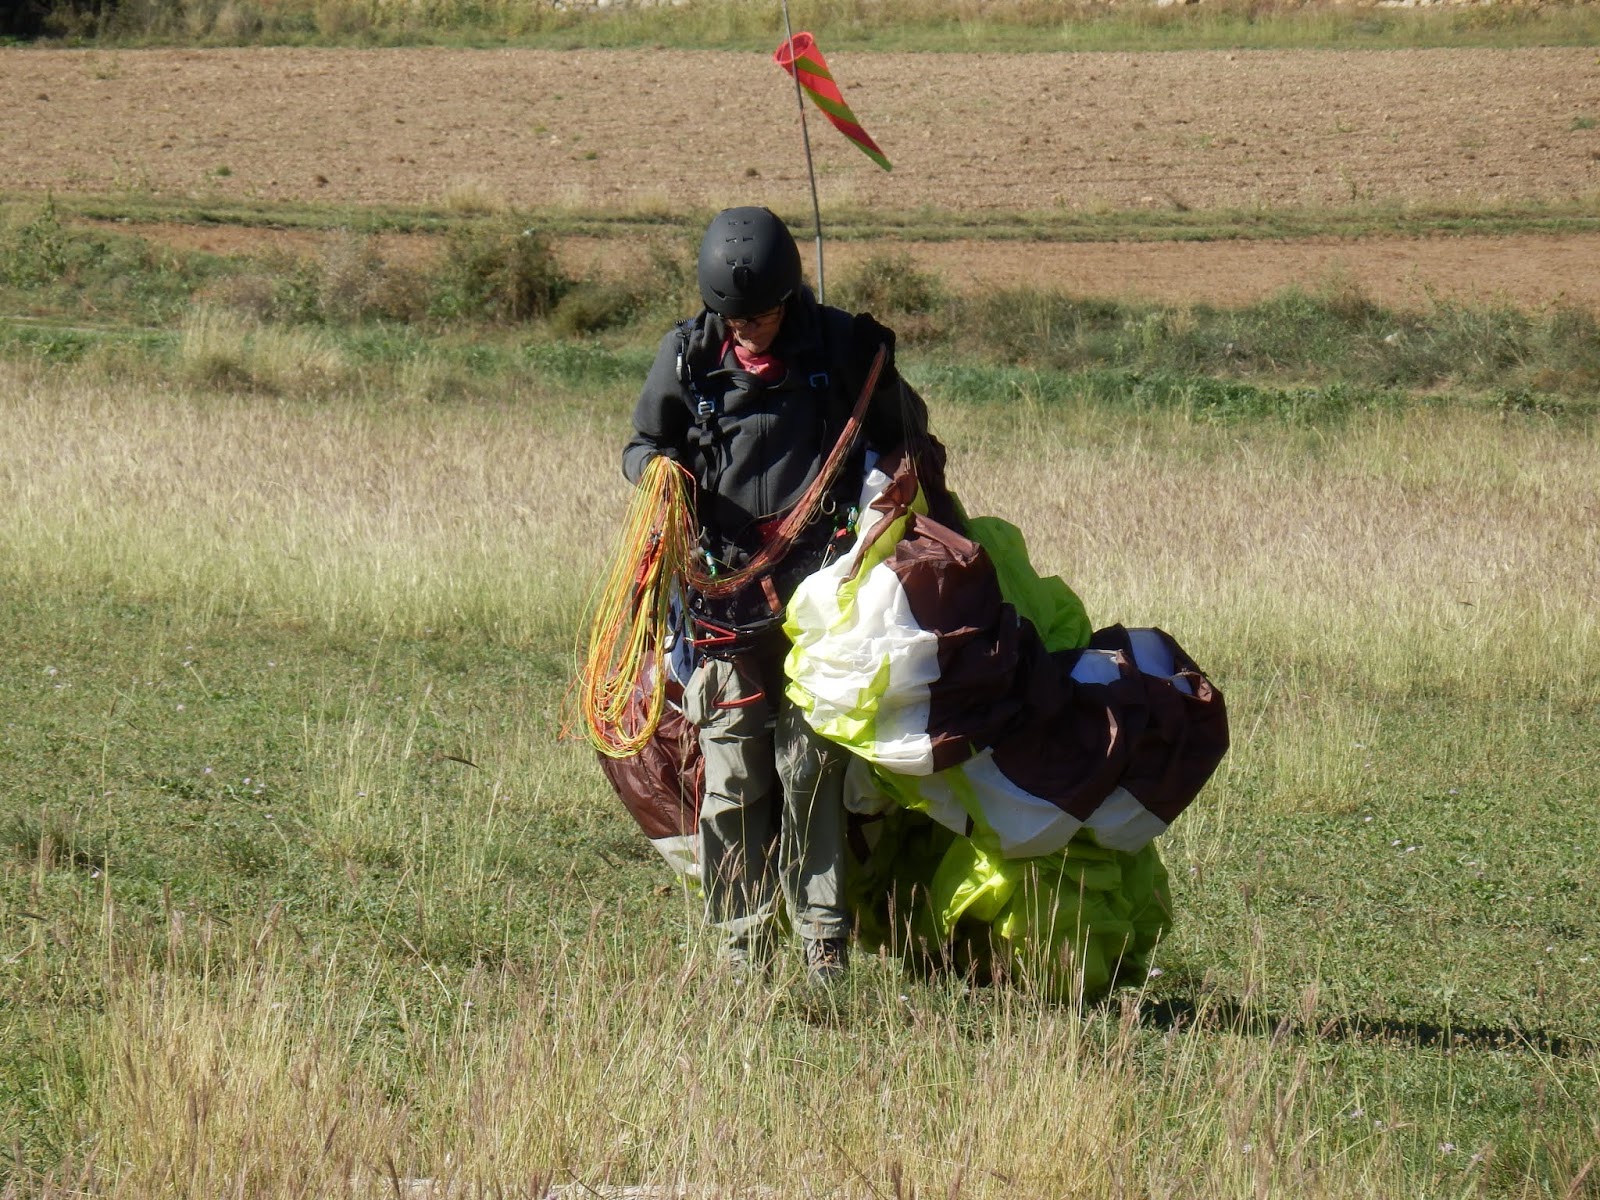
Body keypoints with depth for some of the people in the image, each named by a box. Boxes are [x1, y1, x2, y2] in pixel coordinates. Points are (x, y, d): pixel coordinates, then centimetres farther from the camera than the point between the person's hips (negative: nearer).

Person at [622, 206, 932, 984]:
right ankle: (741, 947, 6)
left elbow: (906, 433, 16)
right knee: (731, 776, 0)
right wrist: (662, 470, -6)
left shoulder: (844, 348, 3)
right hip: (723, 589, 2)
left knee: (812, 771, -7)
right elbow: (642, 445, 16)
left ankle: (826, 944, -4)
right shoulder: (688, 356, 6)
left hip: (820, 591, -2)